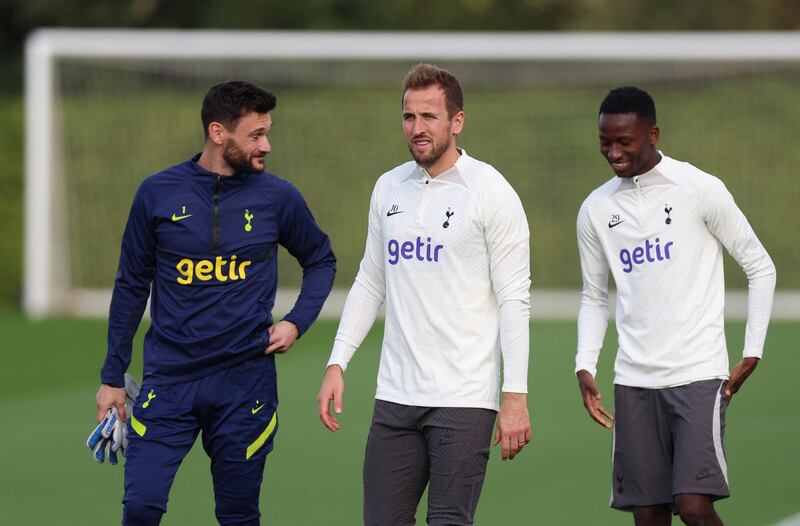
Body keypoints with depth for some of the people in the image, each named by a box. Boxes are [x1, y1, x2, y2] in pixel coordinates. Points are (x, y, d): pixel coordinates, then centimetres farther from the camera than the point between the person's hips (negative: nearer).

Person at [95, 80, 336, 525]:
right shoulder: (159, 194, -1)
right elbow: (131, 287, 8)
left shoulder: (277, 197, 0)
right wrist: (113, 376, 9)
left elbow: (321, 261, 18)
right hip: (169, 380, -1)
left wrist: (297, 322, 1)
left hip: (246, 380, 1)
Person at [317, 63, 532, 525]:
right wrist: (337, 364, 10)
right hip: (395, 396, 5)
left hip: (465, 399, -5)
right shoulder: (388, 188, 12)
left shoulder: (491, 191, -5)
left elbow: (514, 300, -8)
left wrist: (516, 397, -13)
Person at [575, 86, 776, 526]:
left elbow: (760, 268, 2)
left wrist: (751, 355, -4)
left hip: (699, 374, -4)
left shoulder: (700, 190, -5)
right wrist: (585, 366, 3)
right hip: (634, 382, 4)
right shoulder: (595, 210, 8)